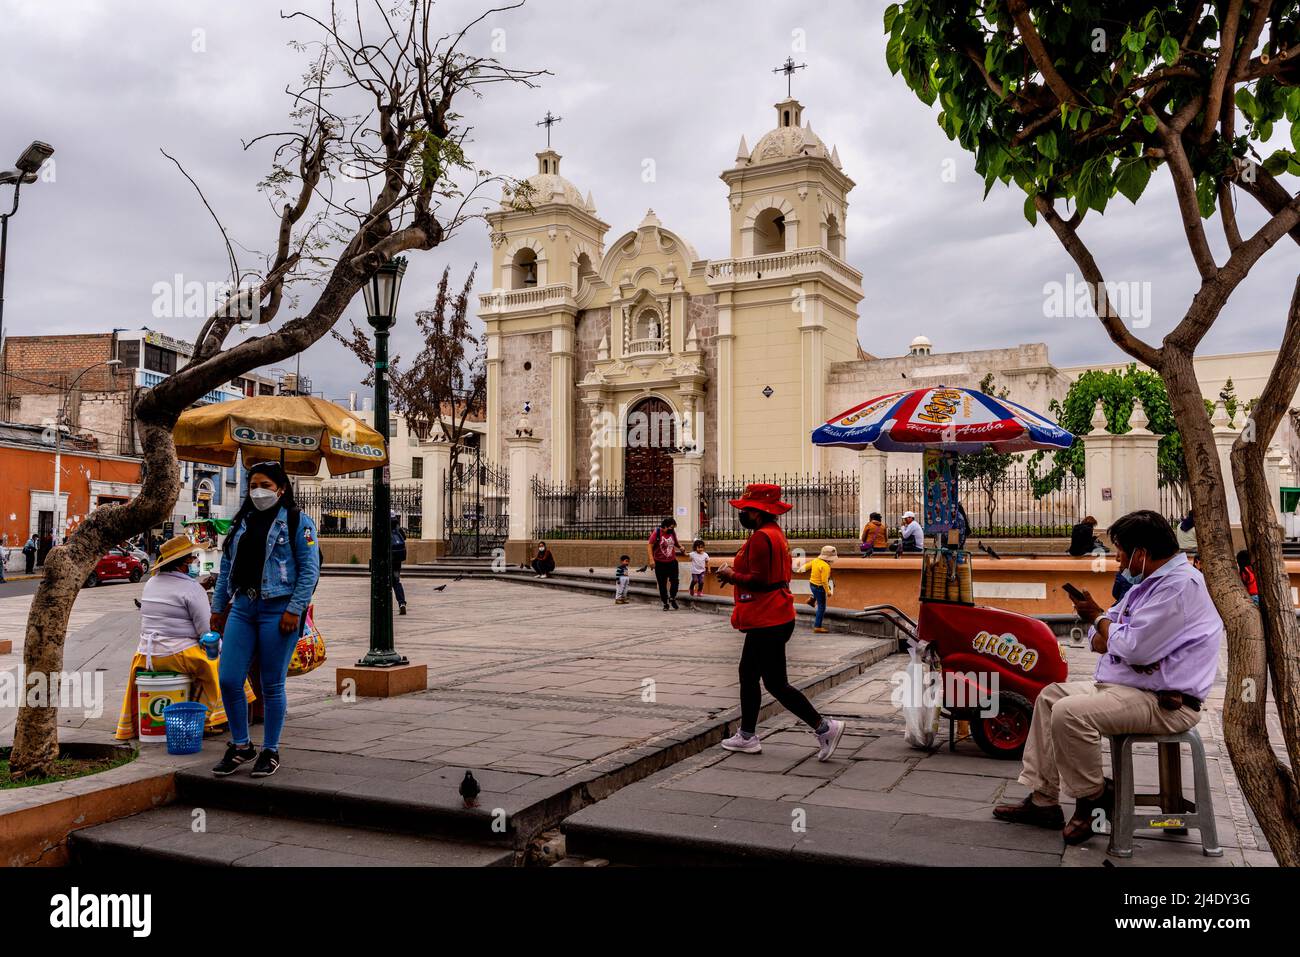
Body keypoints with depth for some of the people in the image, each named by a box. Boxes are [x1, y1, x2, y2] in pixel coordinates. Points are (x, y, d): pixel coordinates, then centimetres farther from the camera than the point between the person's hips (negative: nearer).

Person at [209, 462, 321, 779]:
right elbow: (226, 568, 20)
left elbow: (310, 569, -8)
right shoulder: (242, 522, 15)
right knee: (228, 680, 1)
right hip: (242, 607, 5)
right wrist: (218, 607, 15)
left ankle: (270, 752, 17)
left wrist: (294, 610, -15)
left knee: (272, 685, 2)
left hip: (278, 610, -5)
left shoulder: (298, 521, -2)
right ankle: (241, 746, 20)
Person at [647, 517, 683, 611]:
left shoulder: (673, 532, 2)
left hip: (672, 562, 3)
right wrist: (651, 559, -19)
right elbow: (649, 545, -12)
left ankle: (672, 598, 18)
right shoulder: (657, 533, -11)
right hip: (660, 563, -3)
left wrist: (680, 546, 0)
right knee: (662, 584, 4)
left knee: (675, 581, -7)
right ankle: (665, 603, 17)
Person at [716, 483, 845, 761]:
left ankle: (824, 728, -2)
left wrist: (731, 576, -10)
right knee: (748, 674, 18)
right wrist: (736, 573, 13)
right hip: (768, 620, 11)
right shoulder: (775, 533, 15)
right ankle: (747, 736, 26)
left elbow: (758, 580, -25)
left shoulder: (761, 537, -19)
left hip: (768, 623, -11)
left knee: (776, 684, -5)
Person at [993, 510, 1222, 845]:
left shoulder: (1181, 584, -19)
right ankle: (1042, 801, 11)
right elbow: (1100, 639, 15)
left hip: (1165, 703, -11)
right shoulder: (1151, 581, 15)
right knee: (1049, 696, 10)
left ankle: (1093, 799, -3)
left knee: (1070, 713, -27)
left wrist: (1097, 616, -4)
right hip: (1126, 685, 11)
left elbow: (1132, 648, -24)